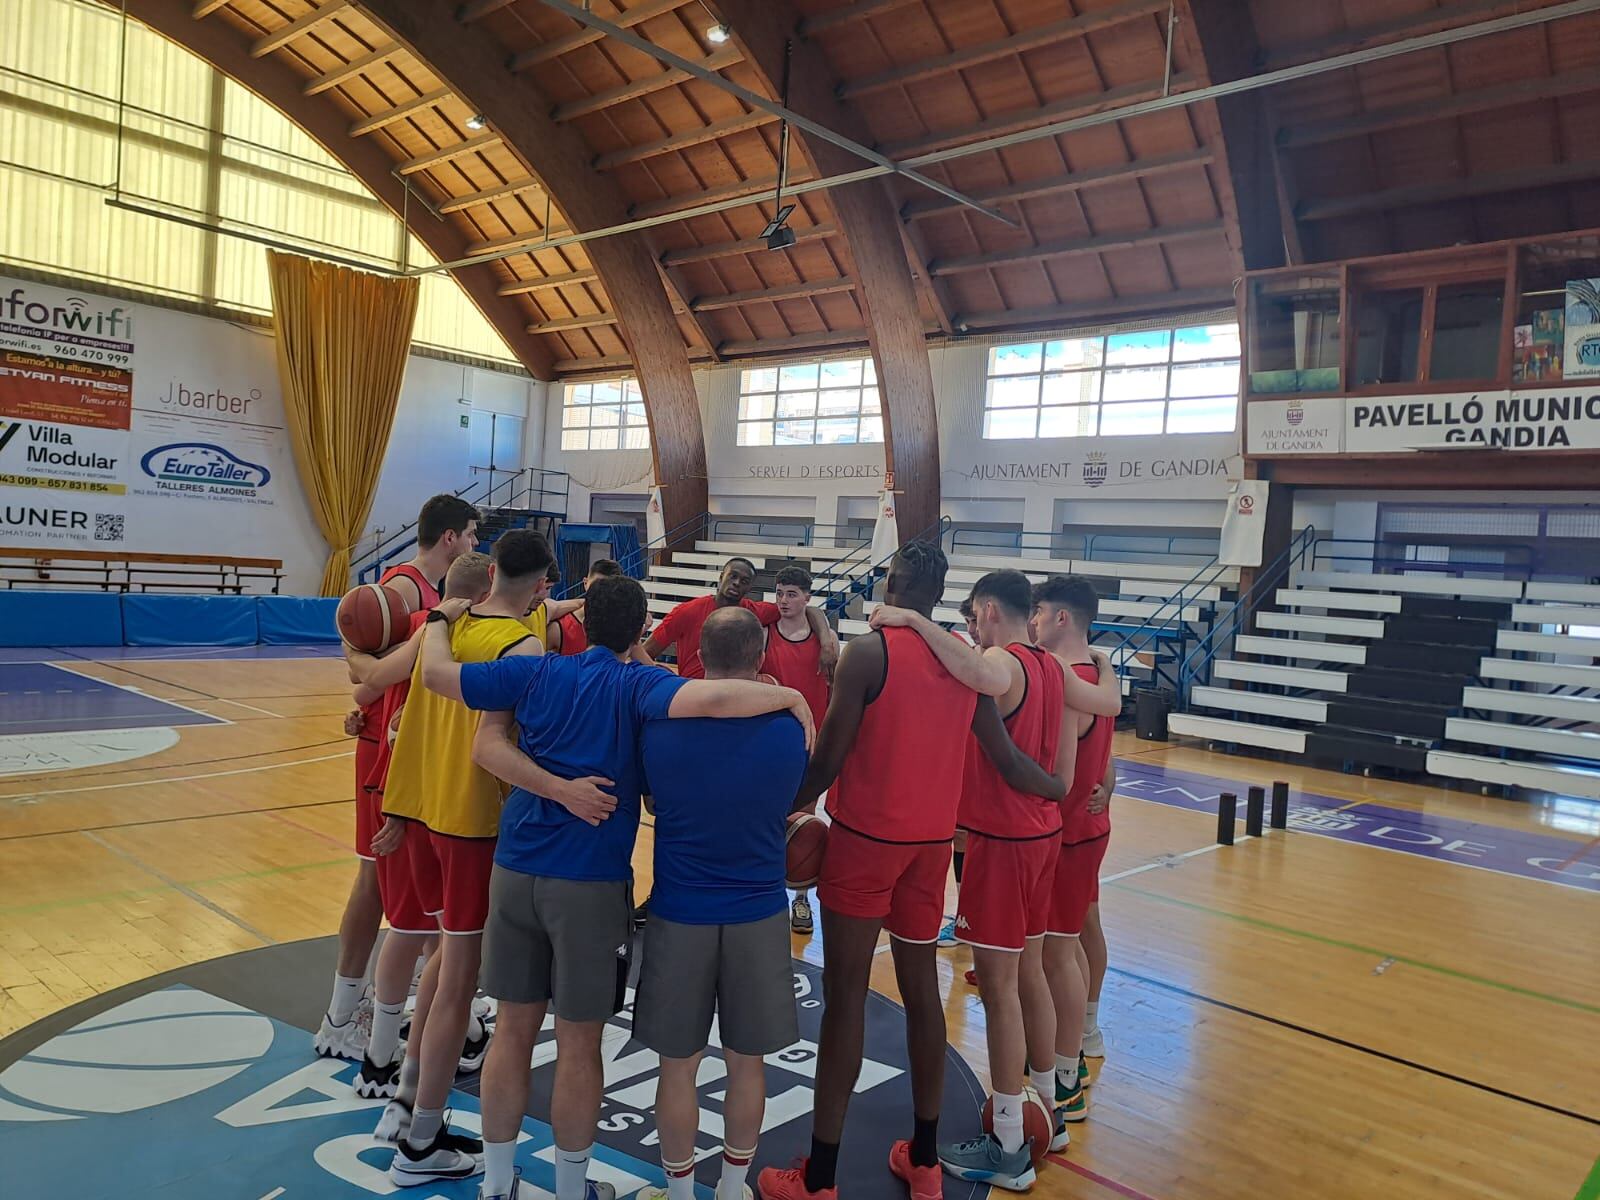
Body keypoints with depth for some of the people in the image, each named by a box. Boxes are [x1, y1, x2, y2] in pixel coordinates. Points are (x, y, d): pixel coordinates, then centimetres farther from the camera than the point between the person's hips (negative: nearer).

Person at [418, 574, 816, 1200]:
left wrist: (439, 620, 25)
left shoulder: (535, 672, 1)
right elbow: (708, 698, -31)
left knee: (513, 1029, 17)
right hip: (591, 883, -4)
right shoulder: (637, 684, -11)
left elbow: (435, 672, 6)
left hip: (516, 871, 4)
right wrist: (790, 696, -17)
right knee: (579, 1042, 11)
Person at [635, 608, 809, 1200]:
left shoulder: (661, 725, -12)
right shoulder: (789, 729, -10)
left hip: (680, 915, -1)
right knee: (747, 1063, 16)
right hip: (760, 915, 1)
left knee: (678, 1064, 14)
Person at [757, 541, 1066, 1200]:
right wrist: (1066, 791, 24)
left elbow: (828, 759, -14)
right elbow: (1008, 763, 6)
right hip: (933, 842, 5)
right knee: (921, 985, 16)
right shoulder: (965, 657, 4)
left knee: (845, 993, 2)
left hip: (864, 837, -5)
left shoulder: (868, 650, -12)